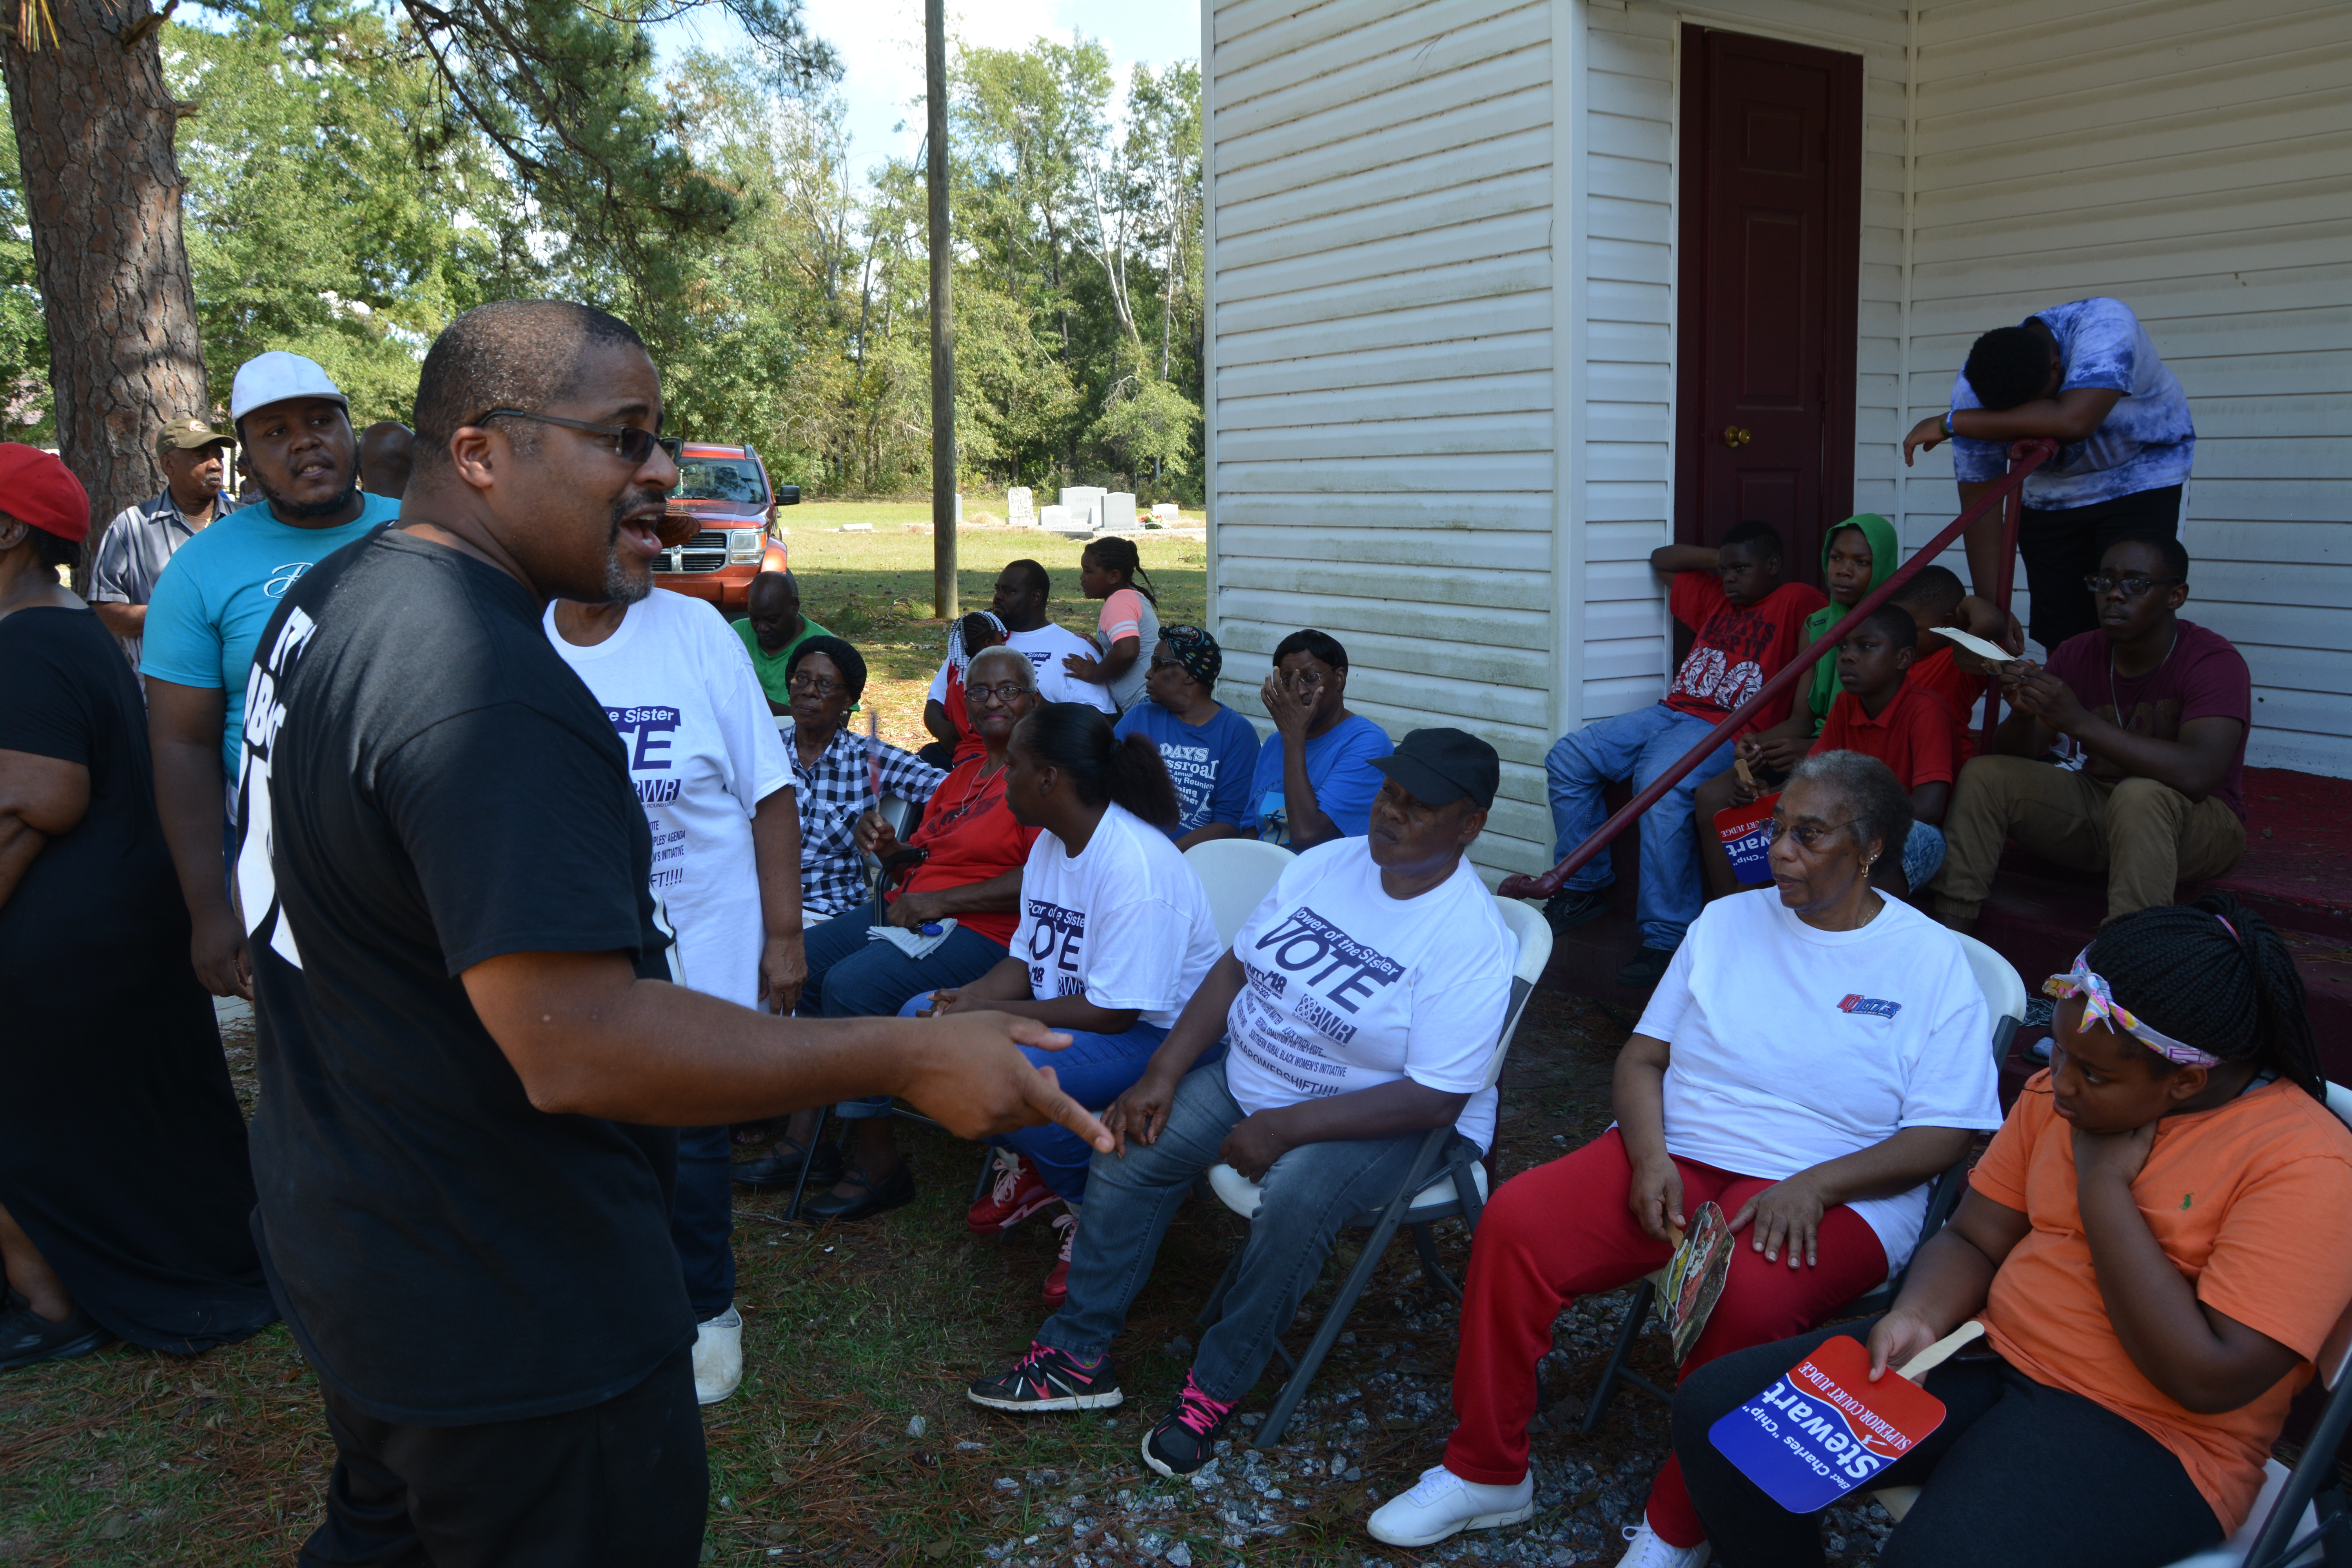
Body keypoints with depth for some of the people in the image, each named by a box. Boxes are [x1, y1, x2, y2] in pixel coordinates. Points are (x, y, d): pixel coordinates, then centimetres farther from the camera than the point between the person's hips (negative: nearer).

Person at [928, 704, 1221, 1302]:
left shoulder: (1136, 867, -27)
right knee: (923, 1020, -1)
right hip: (1069, 1013, 10)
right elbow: (1027, 960, 8)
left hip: (1156, 1032, -10)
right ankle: (1026, 1164, 13)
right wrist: (971, 996, -13)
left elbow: (1113, 1013, -26)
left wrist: (992, 1012, -23)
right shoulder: (1050, 842, 3)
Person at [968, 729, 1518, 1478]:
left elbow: (1436, 1098, -25)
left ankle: (1218, 1386, -13)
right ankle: (1077, 1356, 2)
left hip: (1384, 1119, -6)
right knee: (1133, 1143, -10)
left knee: (1296, 1194, -34)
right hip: (1254, 1076, 6)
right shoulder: (1324, 864, -1)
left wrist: (1287, 1128, -26)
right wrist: (1162, 1073, -7)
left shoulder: (1472, 939, -21)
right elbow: (1236, 967, 5)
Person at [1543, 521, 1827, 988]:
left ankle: (1667, 940, -32)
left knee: (1662, 789, -37)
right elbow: (1662, 558, 35)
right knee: (1568, 757, -4)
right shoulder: (1714, 598, 25)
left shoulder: (1795, 602, 3)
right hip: (1670, 711, 9)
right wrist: (1718, 558, 25)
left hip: (1730, 728, -9)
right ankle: (1585, 888, 6)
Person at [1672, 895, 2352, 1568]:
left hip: (2142, 1436, -6)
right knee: (1714, 1408, -9)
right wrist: (1917, 1318, -11)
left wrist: (2103, 1186, -18)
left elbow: (2211, 1379, -21)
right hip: (1985, 1353, 7)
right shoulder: (2061, 1094, 5)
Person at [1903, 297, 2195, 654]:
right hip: (2050, 496, 3)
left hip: (2140, 479, -3)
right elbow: (1980, 496, -18)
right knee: (2060, 637, -1)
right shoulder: (1972, 392, -22)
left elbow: (2072, 422, -48)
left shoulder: (2104, 324, -32)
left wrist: (1949, 423, -39)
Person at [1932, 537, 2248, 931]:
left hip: (2198, 824, -5)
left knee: (2140, 795, -37)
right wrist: (2022, 714, -25)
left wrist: (2080, 722, -37)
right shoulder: (2077, 655, 0)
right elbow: (2015, 757, -1)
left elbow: (2197, 774, -33)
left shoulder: (2215, 661, -16)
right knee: (1982, 774, -12)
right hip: (2097, 806, 6)